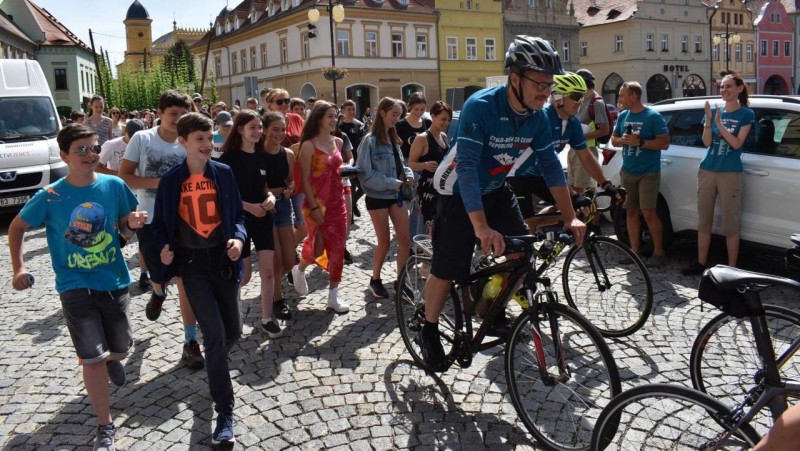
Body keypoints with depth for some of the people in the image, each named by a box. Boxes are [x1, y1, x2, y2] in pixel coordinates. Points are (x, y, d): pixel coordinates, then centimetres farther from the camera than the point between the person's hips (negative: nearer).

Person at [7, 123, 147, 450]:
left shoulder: (114, 186, -6)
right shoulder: (50, 196, -9)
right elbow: (17, 228, 4)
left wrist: (132, 224, -16)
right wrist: (19, 268, -6)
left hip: (114, 281, 2)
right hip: (75, 286, -2)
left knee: (120, 349, 17)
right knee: (93, 358, -6)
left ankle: (112, 360, 57)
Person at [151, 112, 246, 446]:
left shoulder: (224, 173, 1)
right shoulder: (170, 180, -2)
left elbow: (237, 213, 6)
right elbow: (161, 222, 5)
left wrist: (239, 237, -13)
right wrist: (164, 248, -14)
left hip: (223, 258, 3)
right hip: (192, 262, -2)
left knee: (234, 332, 13)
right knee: (215, 336, -8)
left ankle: (214, 367, 49)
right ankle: (225, 414, 4)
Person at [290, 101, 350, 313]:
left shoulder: (338, 142, 7)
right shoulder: (309, 145, -11)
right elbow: (305, 180, -13)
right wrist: (314, 207, -17)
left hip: (337, 201, 6)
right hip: (317, 202, -6)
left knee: (337, 248, 4)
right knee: (318, 246, 1)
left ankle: (333, 295, 14)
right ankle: (299, 269, 36)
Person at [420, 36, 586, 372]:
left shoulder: (538, 118, -10)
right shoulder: (480, 107, -30)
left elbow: (551, 166, -2)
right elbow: (467, 168, -37)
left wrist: (570, 217, -8)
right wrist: (481, 228, -44)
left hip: (496, 190, 6)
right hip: (460, 194, -6)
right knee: (447, 269, -4)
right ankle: (429, 332, 19)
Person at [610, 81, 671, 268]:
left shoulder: (653, 116, -9)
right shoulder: (623, 116, 9)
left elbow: (665, 143, -12)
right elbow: (614, 140, 14)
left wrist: (640, 142, -22)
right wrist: (623, 140, -9)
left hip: (648, 173, -6)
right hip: (627, 172, 6)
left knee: (648, 213, -9)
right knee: (631, 212, 8)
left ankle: (659, 253, 1)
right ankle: (635, 251, 15)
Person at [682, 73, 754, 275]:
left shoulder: (746, 114, -1)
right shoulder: (714, 111, 9)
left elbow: (737, 144, -11)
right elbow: (707, 142, 0)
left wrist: (719, 123, -19)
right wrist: (708, 120, -14)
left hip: (730, 173, -4)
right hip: (707, 171, 4)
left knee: (730, 225, -1)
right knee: (703, 222, 8)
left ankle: (731, 268, 6)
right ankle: (701, 263, 17)